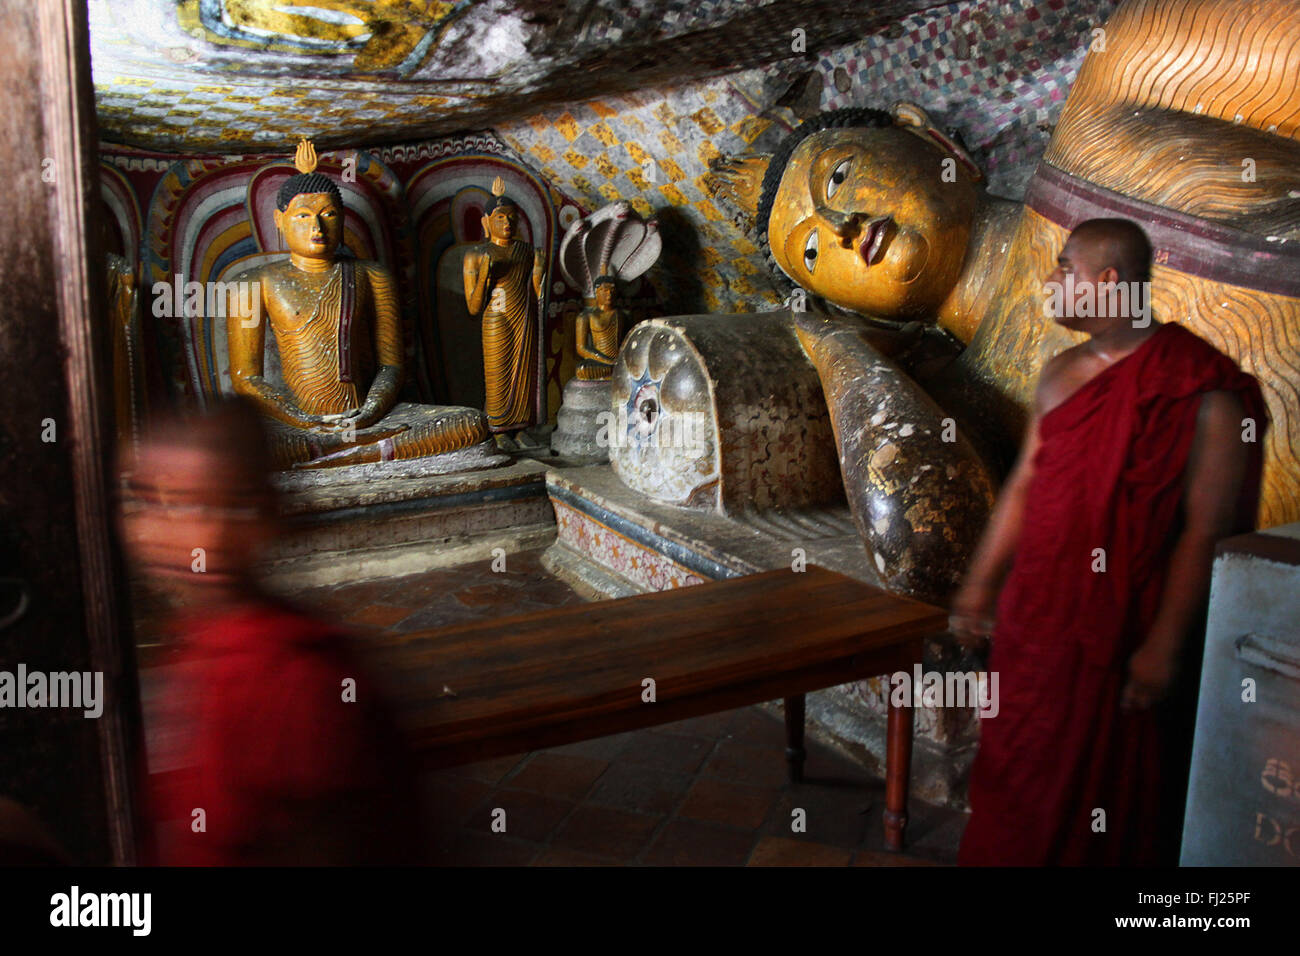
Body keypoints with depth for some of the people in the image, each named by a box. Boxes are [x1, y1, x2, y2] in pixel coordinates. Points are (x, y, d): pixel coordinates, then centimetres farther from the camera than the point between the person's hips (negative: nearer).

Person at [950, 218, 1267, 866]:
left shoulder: (1201, 391, -13)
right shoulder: (1062, 373, 8)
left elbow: (1205, 531, -15)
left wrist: (1164, 646, -17)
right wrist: (980, 585, 13)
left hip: (1123, 627, -6)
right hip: (1036, 616, 6)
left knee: (1110, 782, 10)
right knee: (1020, 770, 16)